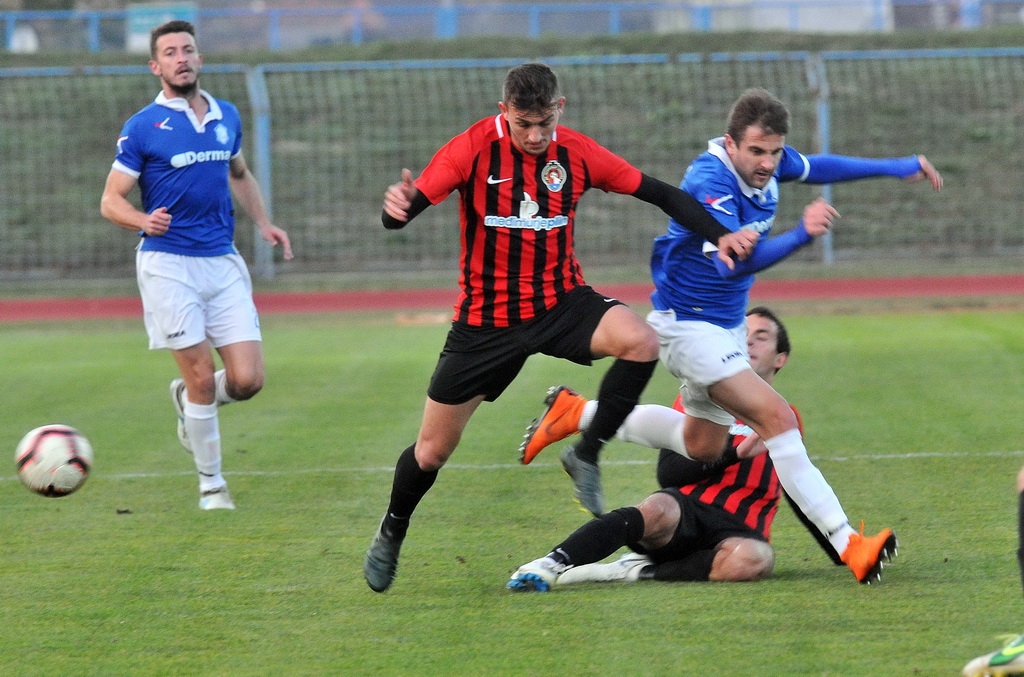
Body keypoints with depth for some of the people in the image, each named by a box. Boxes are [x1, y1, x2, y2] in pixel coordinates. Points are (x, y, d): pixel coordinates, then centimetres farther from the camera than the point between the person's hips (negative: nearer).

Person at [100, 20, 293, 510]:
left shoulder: (226, 117, 11)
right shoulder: (143, 127, -4)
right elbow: (111, 200, -4)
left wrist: (263, 224, 15)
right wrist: (144, 221, -25)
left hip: (223, 263, 4)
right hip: (168, 266, -4)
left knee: (247, 380, -5)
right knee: (202, 379, -6)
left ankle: (187, 399, 27)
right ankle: (211, 483, 11)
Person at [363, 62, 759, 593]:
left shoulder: (577, 153, -8)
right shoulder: (473, 149, -15)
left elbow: (661, 194, -1)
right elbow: (404, 211, -20)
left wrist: (719, 235, -14)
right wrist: (396, 205, -45)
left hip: (560, 303, 2)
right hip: (485, 320, -2)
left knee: (640, 342, -29)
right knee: (433, 450, 4)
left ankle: (586, 455, -10)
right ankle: (392, 532, 35)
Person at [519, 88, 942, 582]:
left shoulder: (769, 162, -4)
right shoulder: (711, 182, -29)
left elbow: (817, 167, 19)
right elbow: (732, 263, -41)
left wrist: (897, 167, 22)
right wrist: (801, 235, -54)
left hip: (726, 326, 10)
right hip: (687, 324, -10)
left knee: (703, 447, 23)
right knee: (776, 419, -23)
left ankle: (574, 415, 33)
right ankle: (847, 545, -28)